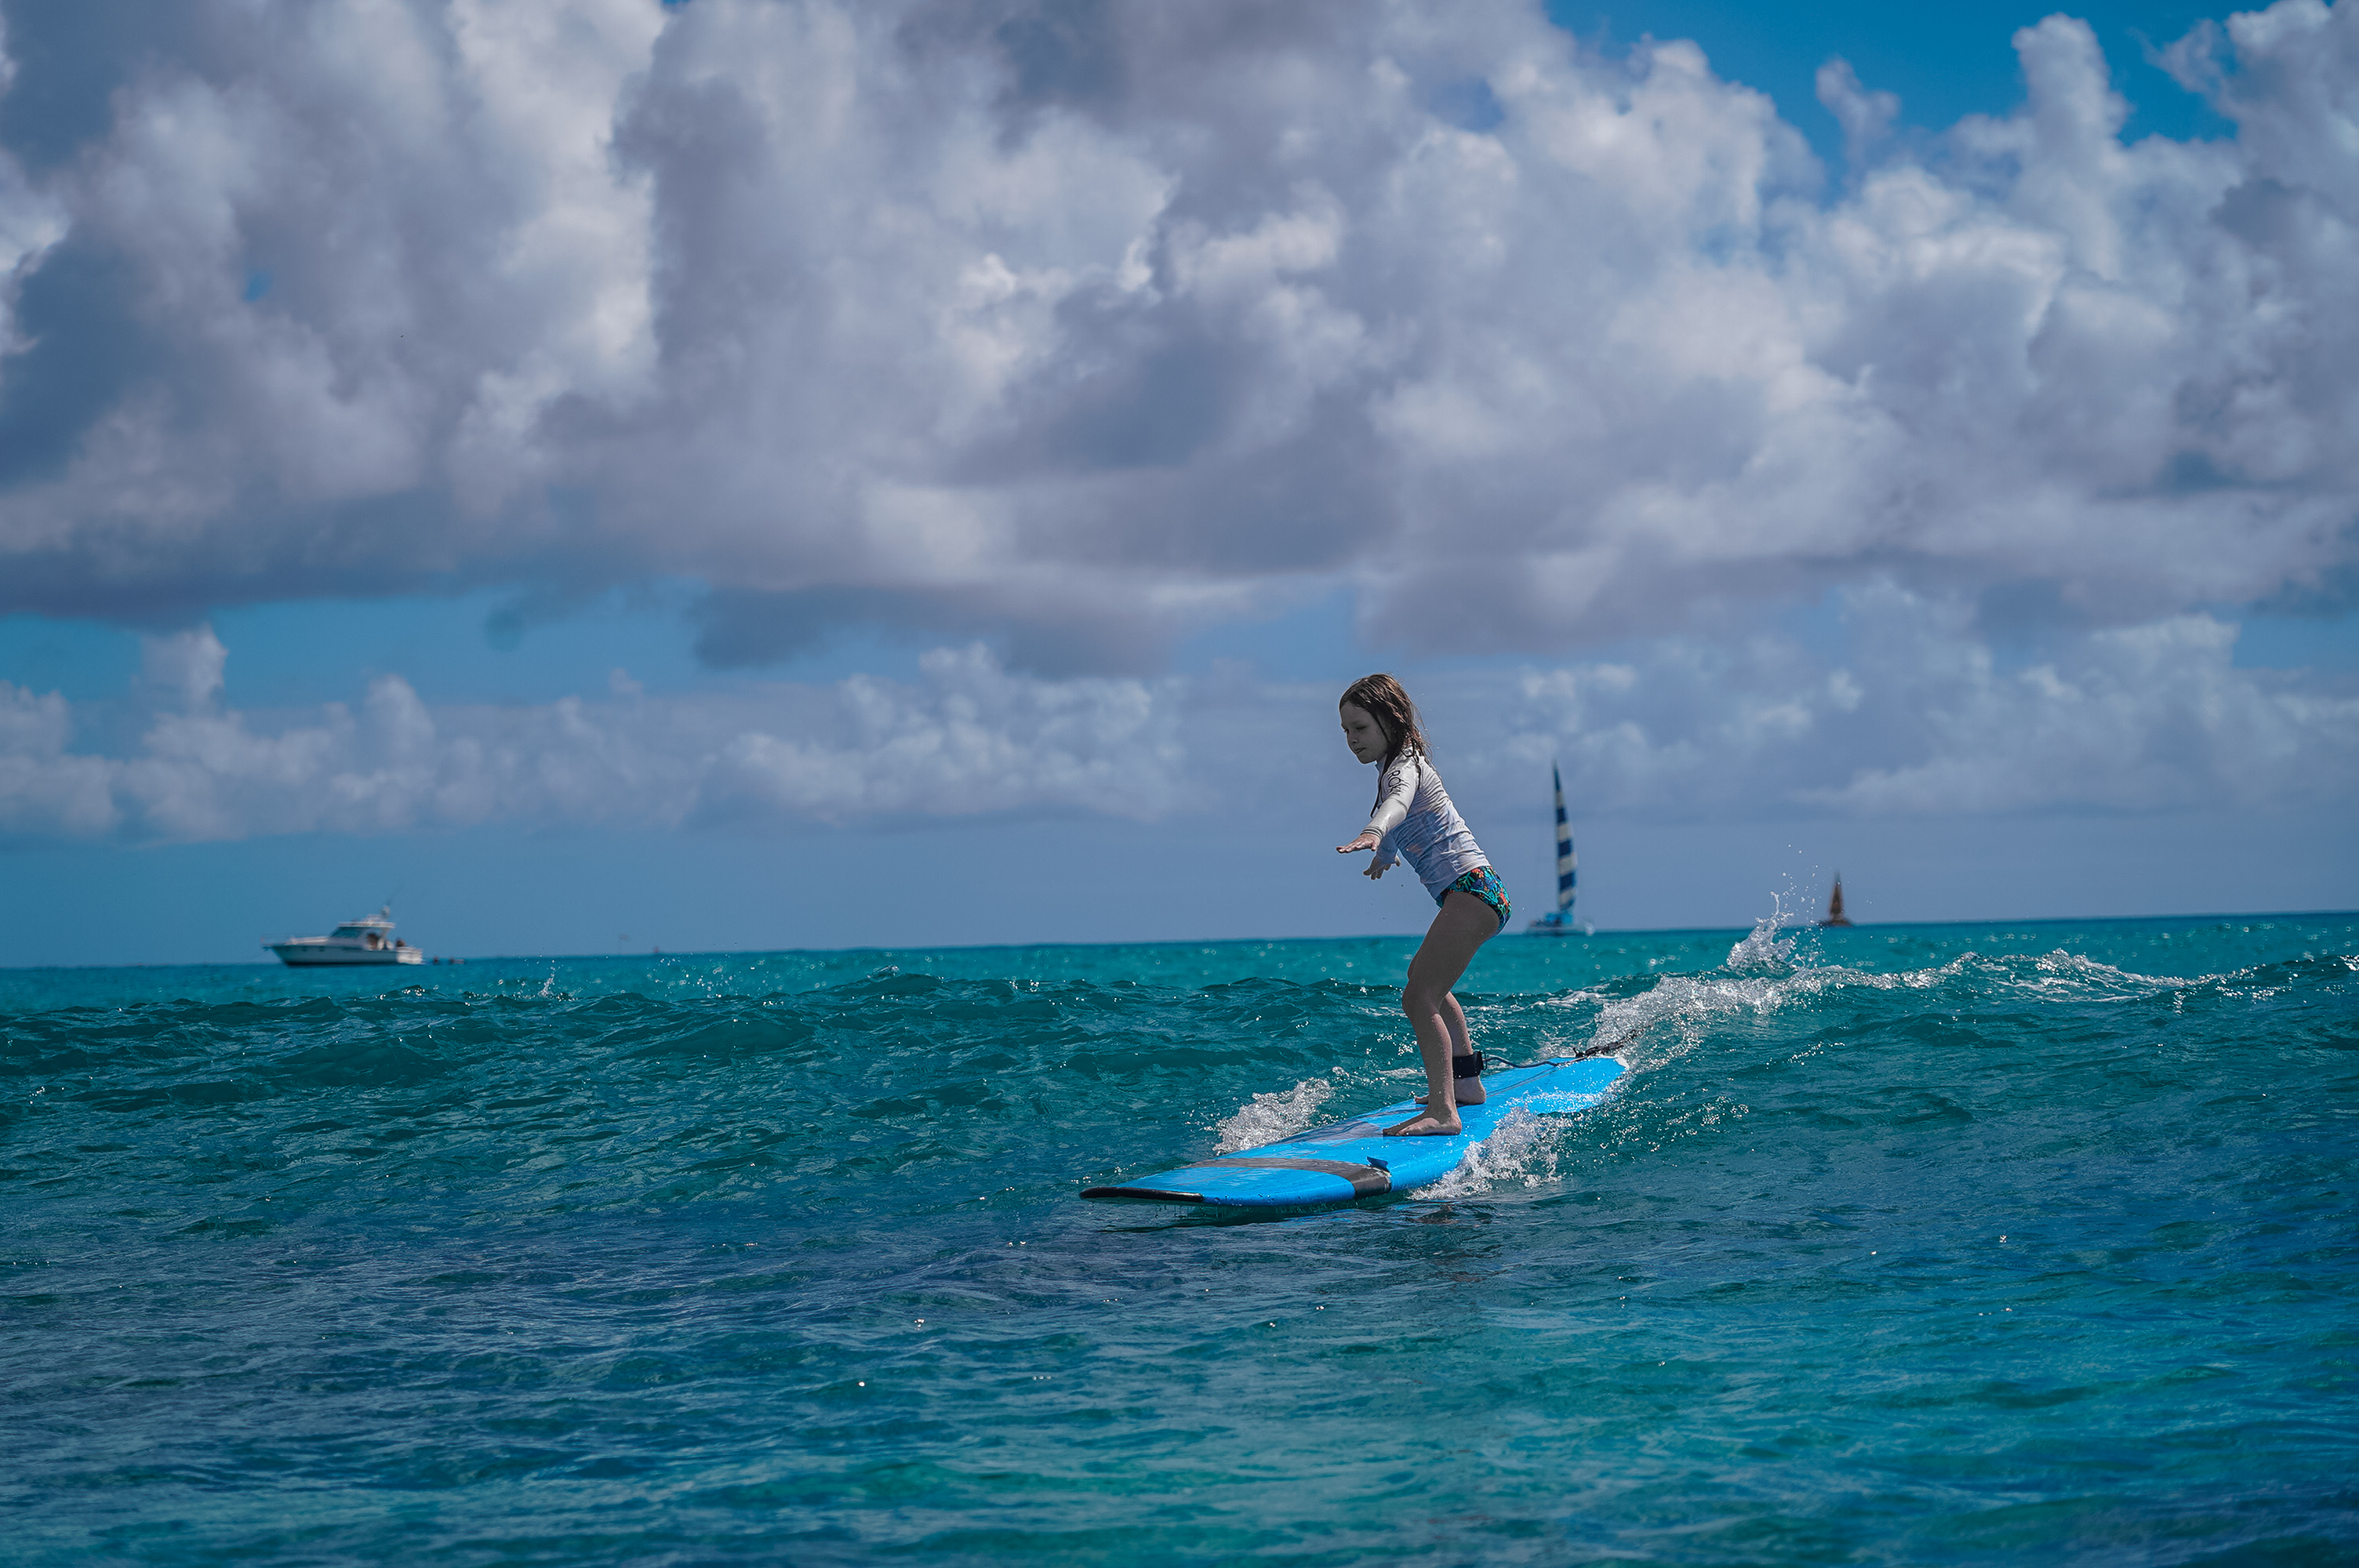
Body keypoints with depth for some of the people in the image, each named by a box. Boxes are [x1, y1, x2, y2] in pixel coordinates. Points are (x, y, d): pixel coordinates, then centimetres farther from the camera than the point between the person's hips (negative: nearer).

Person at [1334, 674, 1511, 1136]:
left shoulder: (1405, 767, -13)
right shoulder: (1396, 769, 17)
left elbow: (1399, 801, -38)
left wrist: (1374, 832, -59)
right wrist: (1386, 855, 60)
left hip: (1470, 889, -11)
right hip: (1474, 892, 11)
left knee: (1419, 998, -23)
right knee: (1428, 983, 33)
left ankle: (1442, 1112, -33)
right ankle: (1466, 1084, 48)